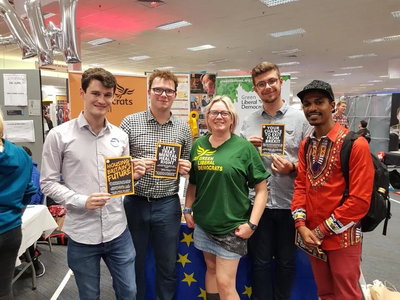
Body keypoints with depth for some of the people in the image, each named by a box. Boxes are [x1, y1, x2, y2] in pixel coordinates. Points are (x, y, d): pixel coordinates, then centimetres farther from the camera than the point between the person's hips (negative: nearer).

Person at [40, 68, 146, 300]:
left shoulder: (120, 135, 3)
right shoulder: (59, 135, -8)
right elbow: (48, 183, -5)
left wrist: (134, 175, -10)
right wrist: (81, 201, -18)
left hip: (118, 231, 3)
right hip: (82, 235, -3)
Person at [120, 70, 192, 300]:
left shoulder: (184, 128, 3)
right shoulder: (130, 122, -3)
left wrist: (185, 168, -11)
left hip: (168, 204, 2)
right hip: (135, 202, -1)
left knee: (168, 266, 17)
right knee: (134, 264, 17)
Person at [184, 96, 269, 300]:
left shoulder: (244, 147, -11)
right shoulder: (198, 145, 2)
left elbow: (262, 190, -8)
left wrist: (252, 224, -13)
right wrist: (188, 209, 7)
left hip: (232, 226, -4)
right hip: (203, 223, 4)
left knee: (225, 283, 3)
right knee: (211, 269, 21)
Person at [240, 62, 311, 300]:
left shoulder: (300, 118, -2)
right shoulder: (248, 122, 5)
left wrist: (292, 168, -21)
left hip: (289, 202, -1)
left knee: (286, 262, 17)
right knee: (260, 261, 15)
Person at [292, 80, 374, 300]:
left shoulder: (356, 144, -16)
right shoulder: (305, 145, 4)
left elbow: (360, 200, -18)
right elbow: (300, 185, 4)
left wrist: (321, 230, -15)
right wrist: (301, 225, -9)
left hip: (342, 238, -5)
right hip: (312, 236, 6)